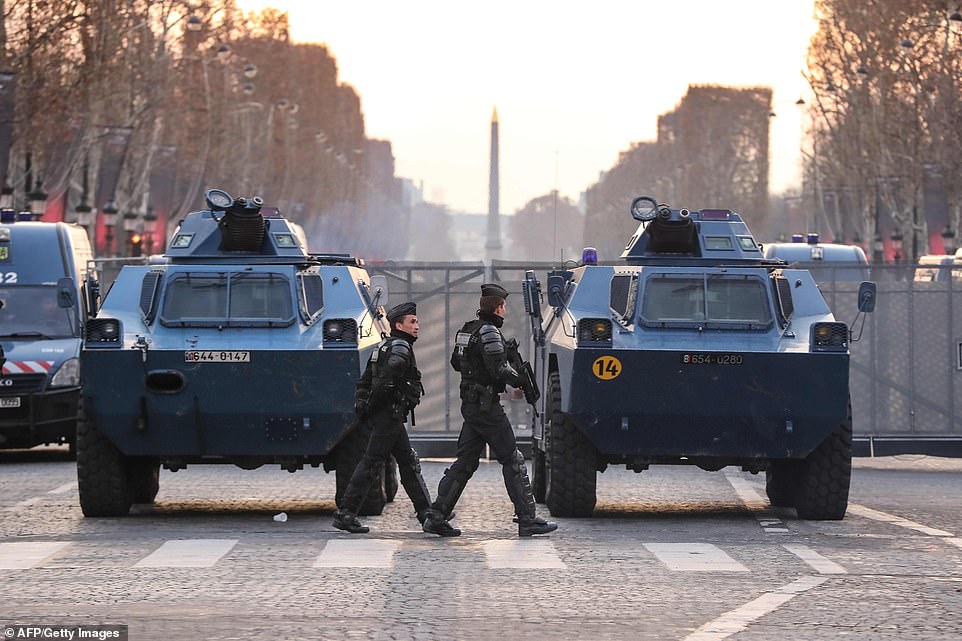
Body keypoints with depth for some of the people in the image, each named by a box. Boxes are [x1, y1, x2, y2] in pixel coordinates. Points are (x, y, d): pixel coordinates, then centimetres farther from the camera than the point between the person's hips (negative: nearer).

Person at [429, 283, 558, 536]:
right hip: (487, 406, -9)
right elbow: (498, 370, -22)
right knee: (513, 461, -4)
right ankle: (527, 520, -5)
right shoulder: (489, 332, -16)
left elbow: (456, 362, 24)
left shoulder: (467, 330, 12)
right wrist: (520, 380, -8)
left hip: (469, 404, 9)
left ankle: (438, 513, 11)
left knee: (465, 460, 13)